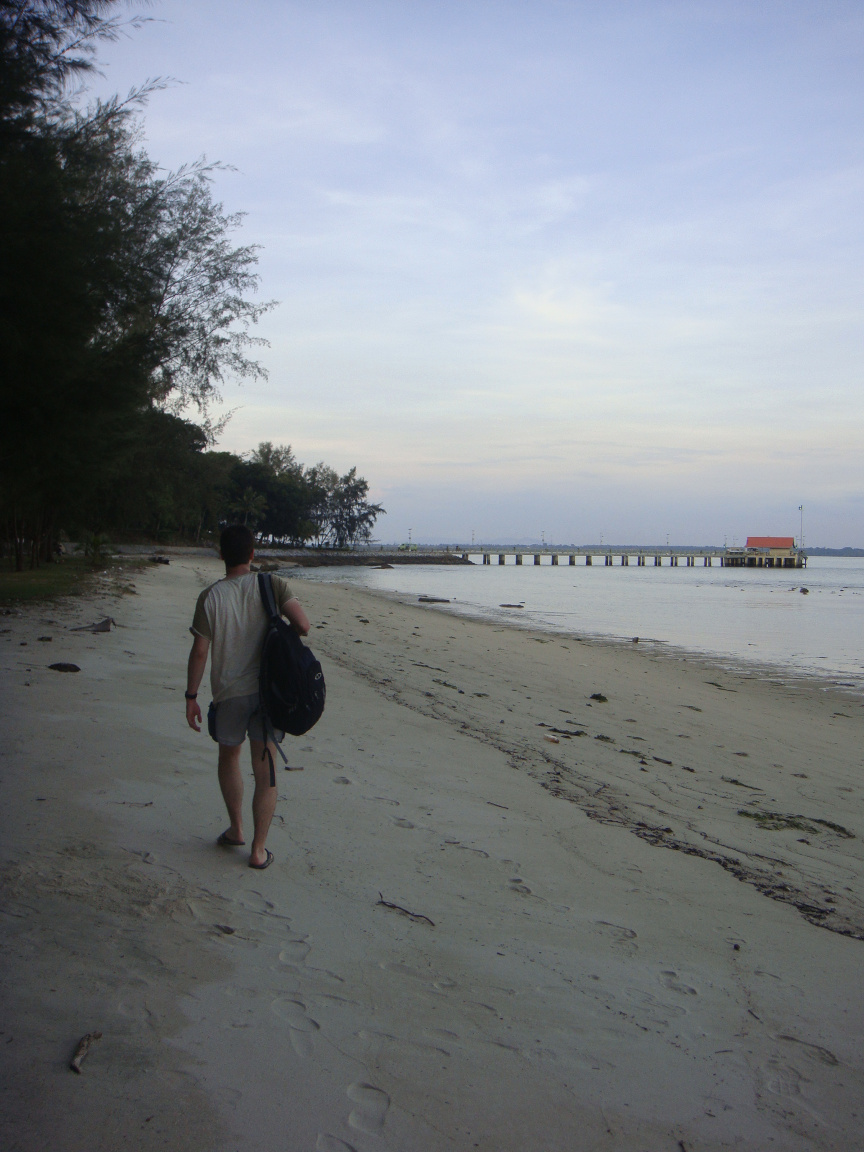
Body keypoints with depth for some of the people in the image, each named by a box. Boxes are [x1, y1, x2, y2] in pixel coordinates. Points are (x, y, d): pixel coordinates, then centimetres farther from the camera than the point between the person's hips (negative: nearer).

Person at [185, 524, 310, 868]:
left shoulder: (211, 597, -7)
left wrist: (191, 696, 3)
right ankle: (258, 849, 9)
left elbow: (200, 651, -6)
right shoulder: (272, 585, -7)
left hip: (228, 692, 0)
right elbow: (302, 626, -15)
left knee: (229, 756, 24)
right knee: (265, 770, 7)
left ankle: (236, 829, 32)